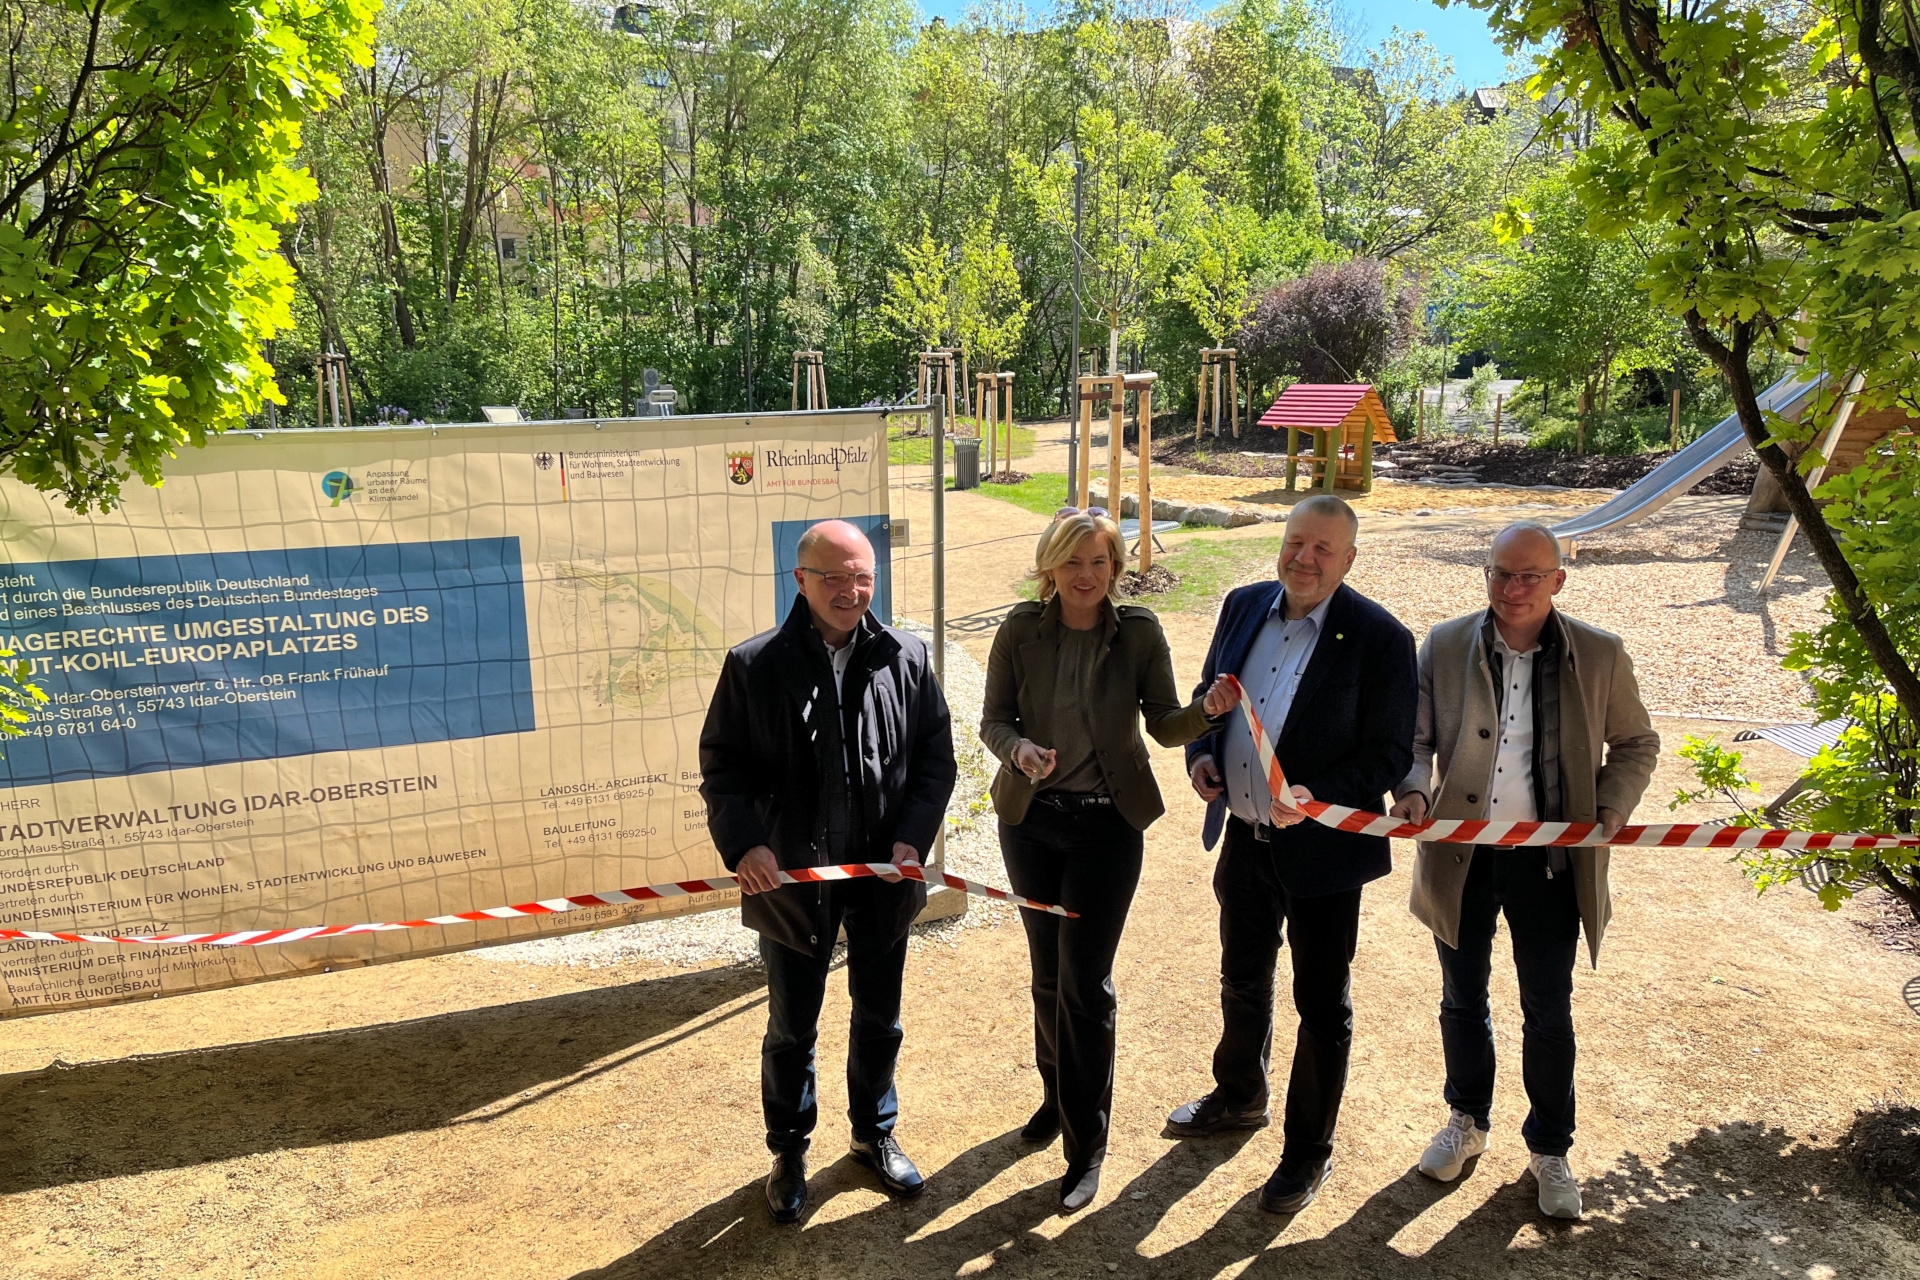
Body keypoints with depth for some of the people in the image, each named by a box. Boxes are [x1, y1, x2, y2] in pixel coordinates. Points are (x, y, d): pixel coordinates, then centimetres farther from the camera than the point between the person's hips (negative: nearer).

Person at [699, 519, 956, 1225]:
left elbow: (935, 756, 2)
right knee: (792, 1026, 15)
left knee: (879, 1016, 19)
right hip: (791, 876, -2)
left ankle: (874, 1133, 43)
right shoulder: (754, 665, -9)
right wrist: (743, 843, -18)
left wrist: (912, 837, -9)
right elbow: (721, 765, -4)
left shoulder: (905, 659, -3)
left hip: (883, 875, 2)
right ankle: (789, 1150, 38)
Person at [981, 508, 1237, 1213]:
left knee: (1084, 980, -2)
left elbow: (1165, 725, -4)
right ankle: (1058, 1094, 41)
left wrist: (1206, 709, -25)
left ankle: (1086, 1146, 15)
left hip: (1108, 824, -2)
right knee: (1048, 969, 17)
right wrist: (1019, 748, -23)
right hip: (1031, 818, 2)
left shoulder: (1140, 631, -9)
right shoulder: (1021, 628, -7)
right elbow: (993, 719, -1)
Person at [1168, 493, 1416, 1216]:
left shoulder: (1379, 638, -16)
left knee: (1322, 1005, 12)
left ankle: (1308, 1151, 32)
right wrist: (1201, 755, -6)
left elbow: (1391, 752, -15)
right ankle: (1239, 1096, 50)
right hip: (1244, 837, 6)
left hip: (1322, 848, -5)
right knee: (1242, 979, 25)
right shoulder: (1243, 606, 1)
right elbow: (1209, 694, 13)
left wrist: (1320, 798, -30)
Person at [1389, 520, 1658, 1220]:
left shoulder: (1600, 655, -5)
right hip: (1462, 856, 1)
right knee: (1463, 1001, 17)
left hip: (1550, 861, -1)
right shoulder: (1445, 645, -4)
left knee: (1548, 1012, 11)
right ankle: (1467, 1122, 39)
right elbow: (1415, 734, -2)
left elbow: (1636, 743, 7)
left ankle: (1550, 1149, 32)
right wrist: (1413, 789, -21)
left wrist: (1612, 806, -9)